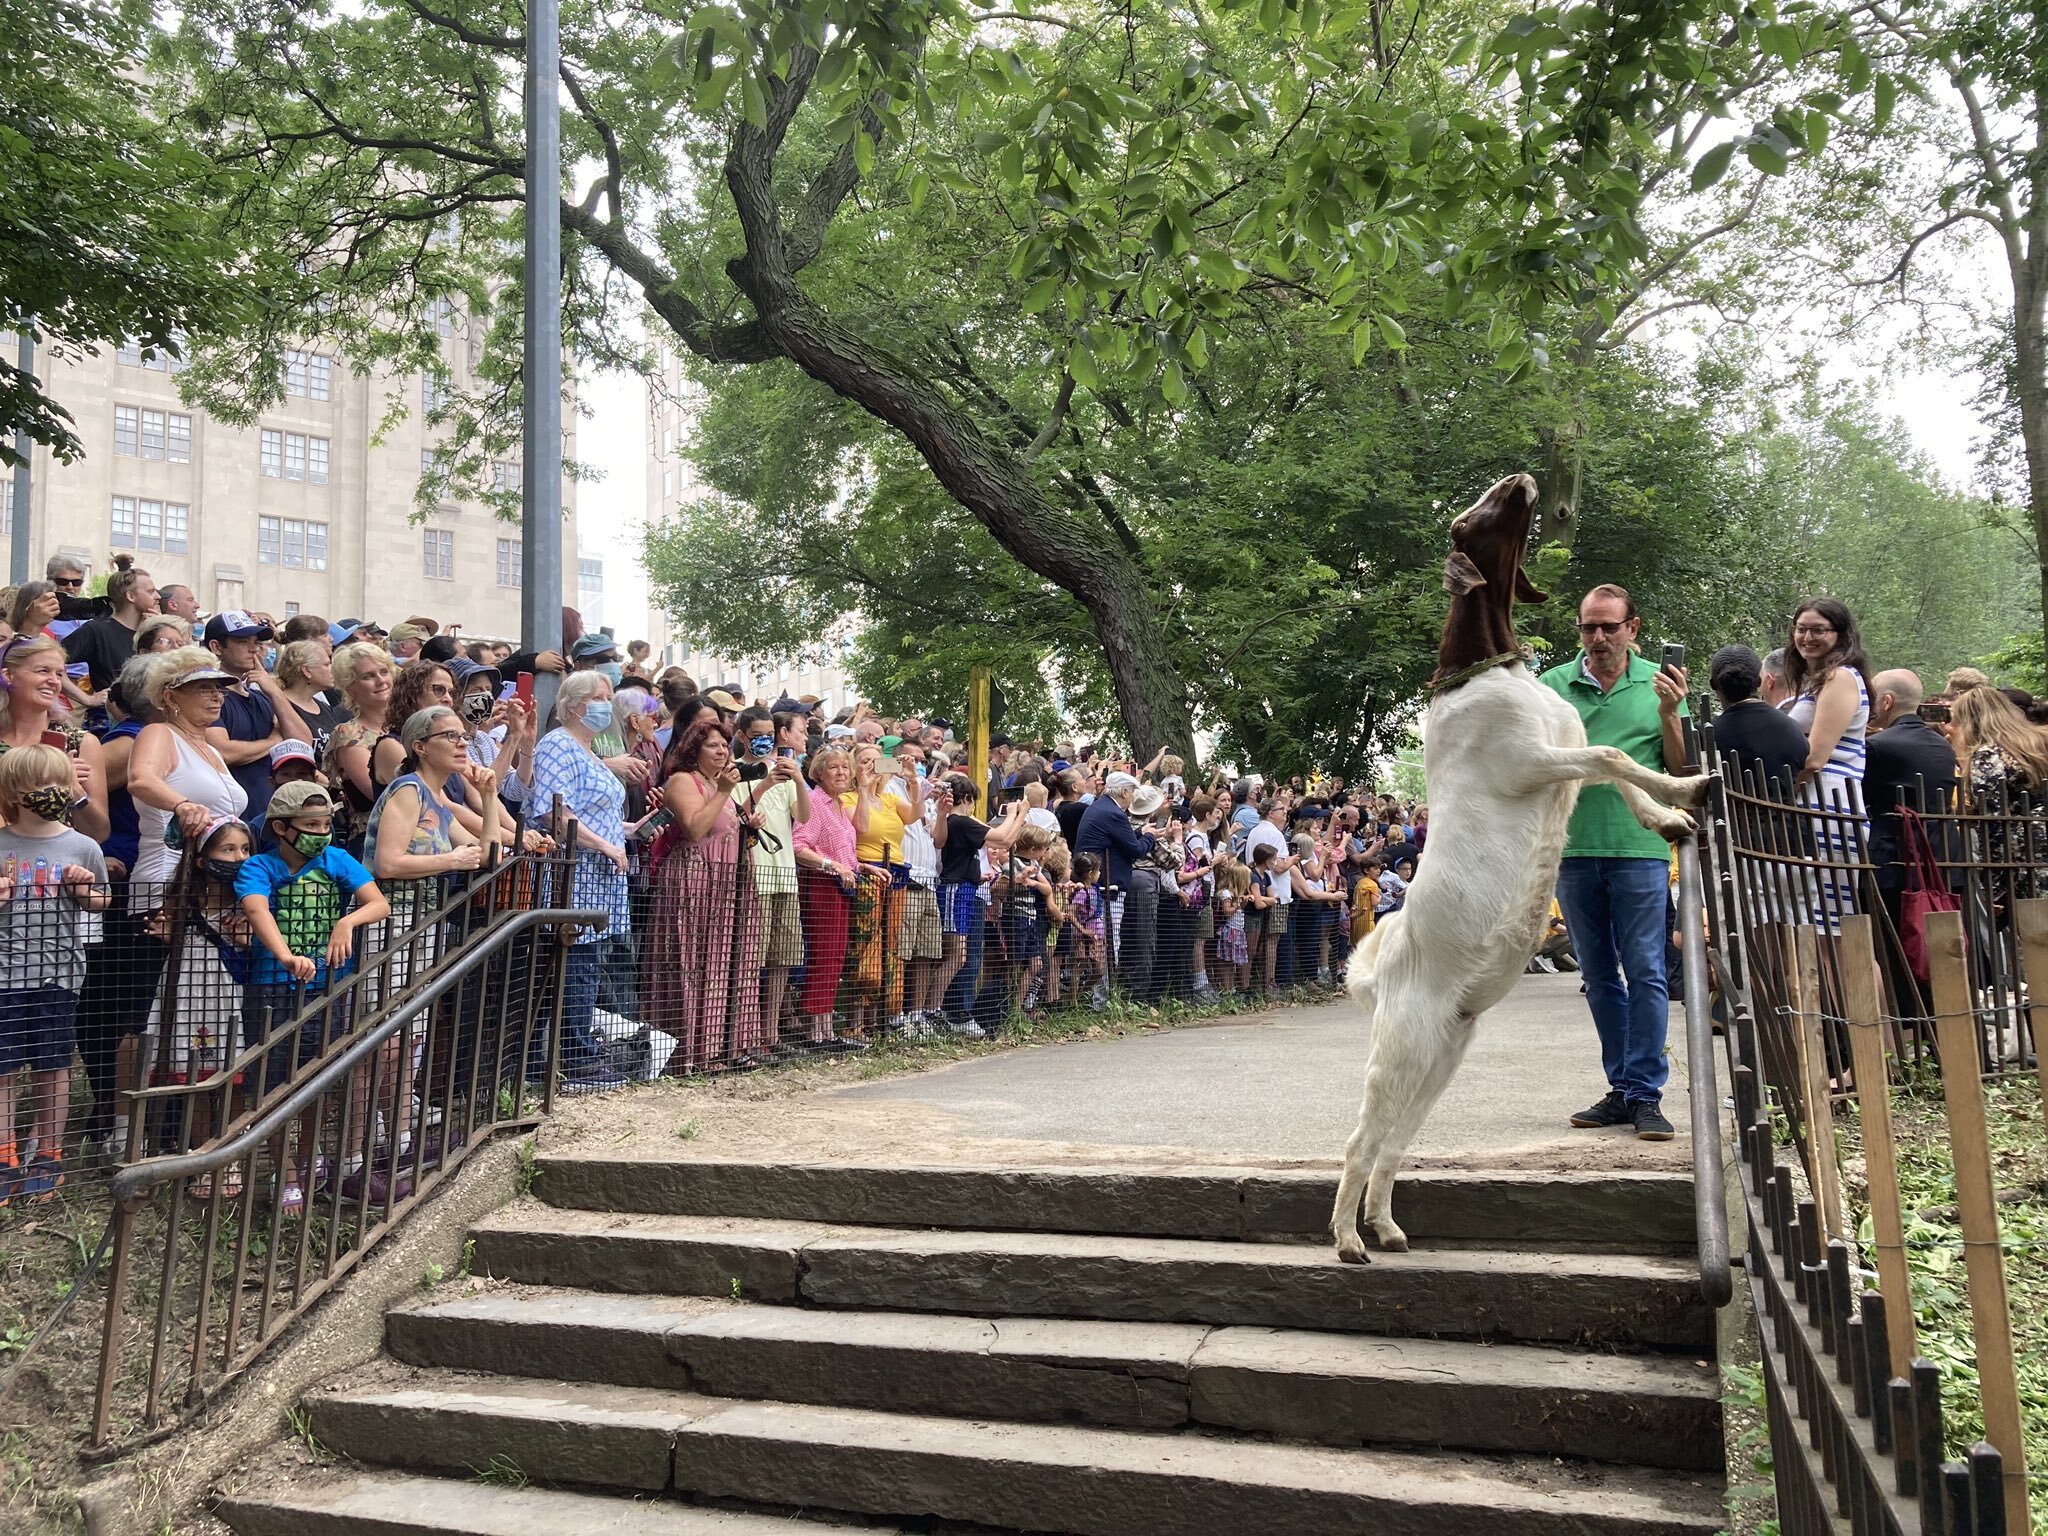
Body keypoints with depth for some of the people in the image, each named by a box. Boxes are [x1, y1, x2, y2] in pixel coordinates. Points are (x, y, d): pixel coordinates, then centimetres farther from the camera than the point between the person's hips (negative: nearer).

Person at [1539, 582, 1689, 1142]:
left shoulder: (1659, 683, 5)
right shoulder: (1553, 684, 7)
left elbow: (1681, 771, 5)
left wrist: (1669, 714, -10)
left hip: (1639, 846, -2)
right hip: (1573, 848, 2)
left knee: (1645, 973, -5)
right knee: (1599, 978, 10)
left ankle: (1646, 1094, 1)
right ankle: (1622, 1089, 19)